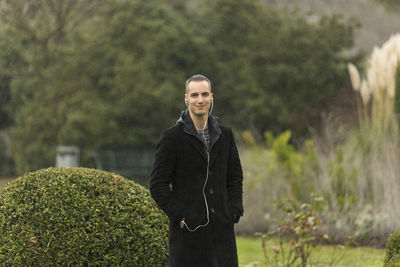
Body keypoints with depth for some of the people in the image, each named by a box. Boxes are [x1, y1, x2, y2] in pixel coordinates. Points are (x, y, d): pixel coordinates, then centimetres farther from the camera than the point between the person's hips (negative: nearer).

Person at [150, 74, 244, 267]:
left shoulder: (225, 135, 10)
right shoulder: (172, 137, -4)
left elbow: (235, 176, 21)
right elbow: (158, 185, -5)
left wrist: (234, 210, 7)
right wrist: (179, 216, -11)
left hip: (221, 229, 4)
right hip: (189, 229, -4)